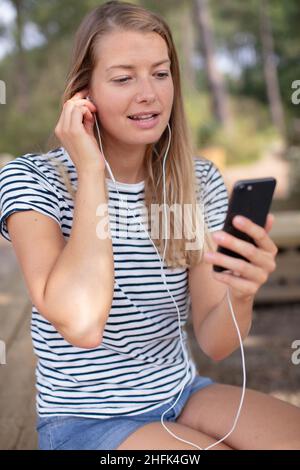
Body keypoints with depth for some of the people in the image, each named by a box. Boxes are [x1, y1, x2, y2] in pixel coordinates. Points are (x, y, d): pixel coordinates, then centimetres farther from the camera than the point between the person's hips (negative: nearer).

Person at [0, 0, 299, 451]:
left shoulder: (201, 181, -1)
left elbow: (213, 343, -6)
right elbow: (81, 324, -30)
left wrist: (242, 294, -29)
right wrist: (91, 170, -22)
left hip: (183, 395, 5)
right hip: (86, 420, -4)